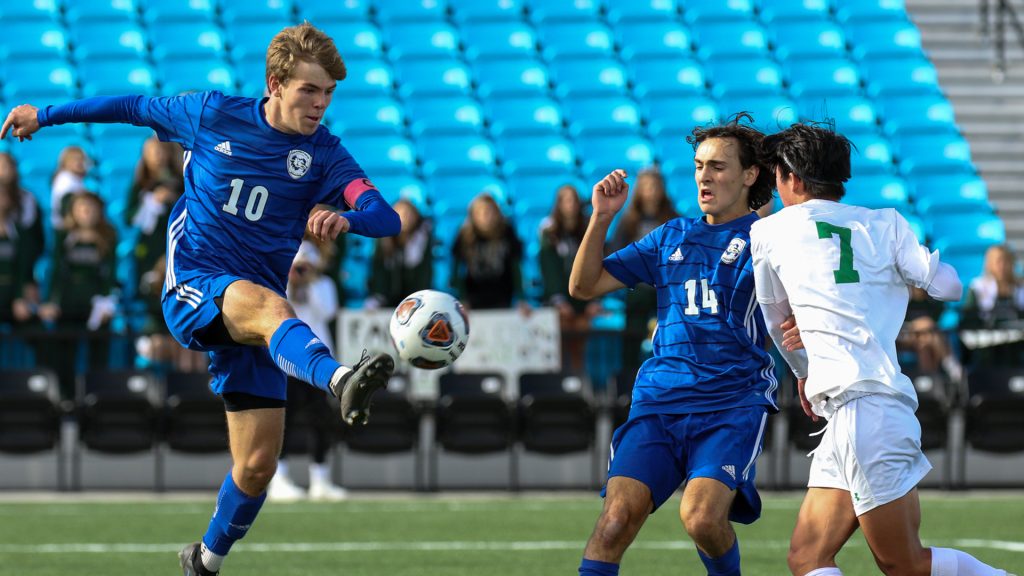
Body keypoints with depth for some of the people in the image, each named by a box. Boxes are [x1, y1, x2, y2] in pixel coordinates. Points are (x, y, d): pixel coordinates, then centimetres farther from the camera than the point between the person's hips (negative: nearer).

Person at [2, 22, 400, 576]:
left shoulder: (324, 154, 2)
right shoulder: (213, 114, 2)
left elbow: (386, 217, -12)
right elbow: (136, 107, 18)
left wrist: (346, 219, -35)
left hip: (255, 312, 3)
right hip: (193, 283, -3)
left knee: (257, 466, 0)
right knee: (271, 307, -38)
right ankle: (339, 379, -71)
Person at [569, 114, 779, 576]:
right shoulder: (671, 237, 19)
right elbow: (584, 286, 19)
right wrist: (602, 218, 5)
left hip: (733, 403, -4)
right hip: (658, 401, 4)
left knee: (701, 516, -25)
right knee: (617, 516, -16)